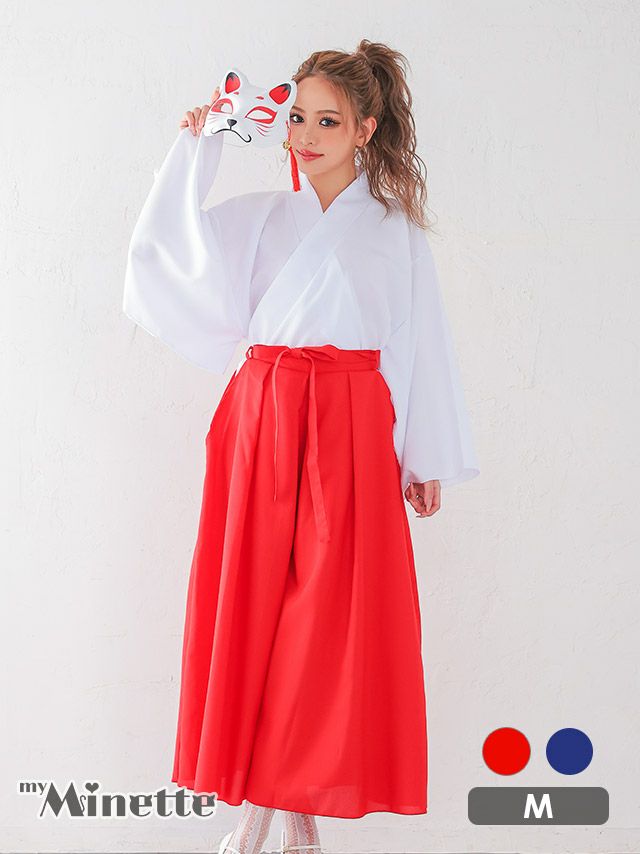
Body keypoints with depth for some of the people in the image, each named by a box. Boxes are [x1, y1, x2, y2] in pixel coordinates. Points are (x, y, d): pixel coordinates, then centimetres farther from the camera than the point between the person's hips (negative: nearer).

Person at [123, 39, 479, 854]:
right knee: (249, 599, 1)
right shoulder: (259, 216, 10)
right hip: (261, 417, 1)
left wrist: (426, 460, 8)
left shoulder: (395, 228, 8)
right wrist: (194, 151, -3)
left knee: (332, 611, -1)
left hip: (350, 427, -1)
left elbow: (421, 344, 9)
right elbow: (168, 254, -3)